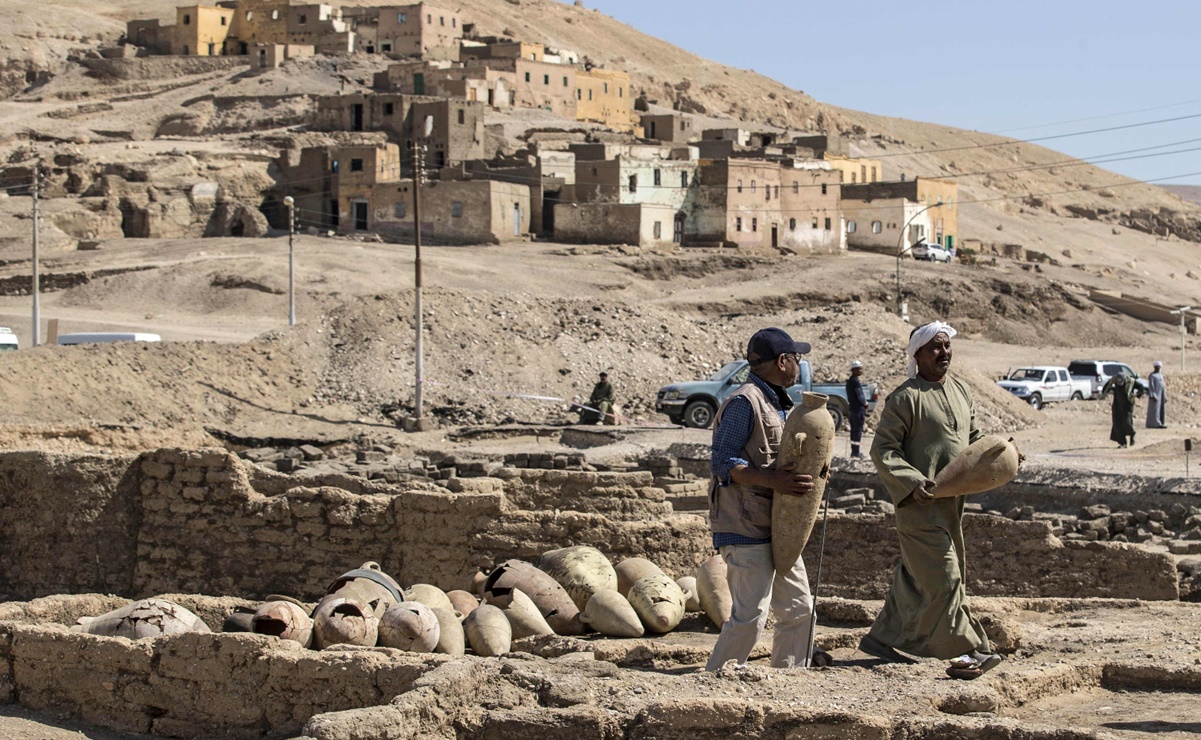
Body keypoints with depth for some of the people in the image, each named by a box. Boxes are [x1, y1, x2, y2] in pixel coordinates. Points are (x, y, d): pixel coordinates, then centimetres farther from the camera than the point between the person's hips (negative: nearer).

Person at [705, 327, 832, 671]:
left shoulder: (778, 404, 19)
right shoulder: (744, 402, -12)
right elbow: (723, 463, -18)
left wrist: (809, 474, 8)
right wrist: (773, 482, -28)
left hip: (777, 526, 10)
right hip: (745, 527, -10)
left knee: (798, 608, 12)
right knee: (750, 614, -13)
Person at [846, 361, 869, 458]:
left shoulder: (849, 381, 13)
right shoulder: (855, 382, -17)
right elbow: (860, 397, -18)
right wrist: (865, 404, 0)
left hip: (852, 408, 10)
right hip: (858, 409, -10)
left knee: (854, 430, 13)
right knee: (858, 430, -5)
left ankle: (854, 451, 18)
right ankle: (855, 452, -3)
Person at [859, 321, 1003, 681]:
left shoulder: (960, 390, 14)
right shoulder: (906, 398, -11)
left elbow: (974, 438, 22)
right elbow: (882, 449, -13)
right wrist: (912, 482, -24)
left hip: (952, 502, 8)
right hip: (920, 504, -8)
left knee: (916, 576, 15)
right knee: (942, 577, -9)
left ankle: (883, 637, 27)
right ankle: (967, 651, -6)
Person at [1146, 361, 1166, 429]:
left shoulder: (1160, 375, 17)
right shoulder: (1152, 376, -9)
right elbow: (1150, 386, -15)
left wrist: (1165, 396, 16)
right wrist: (1153, 396, -23)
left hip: (1161, 394, 9)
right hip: (1155, 394, -9)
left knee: (1160, 409, 7)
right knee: (1155, 409, -10)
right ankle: (1155, 424, -14)